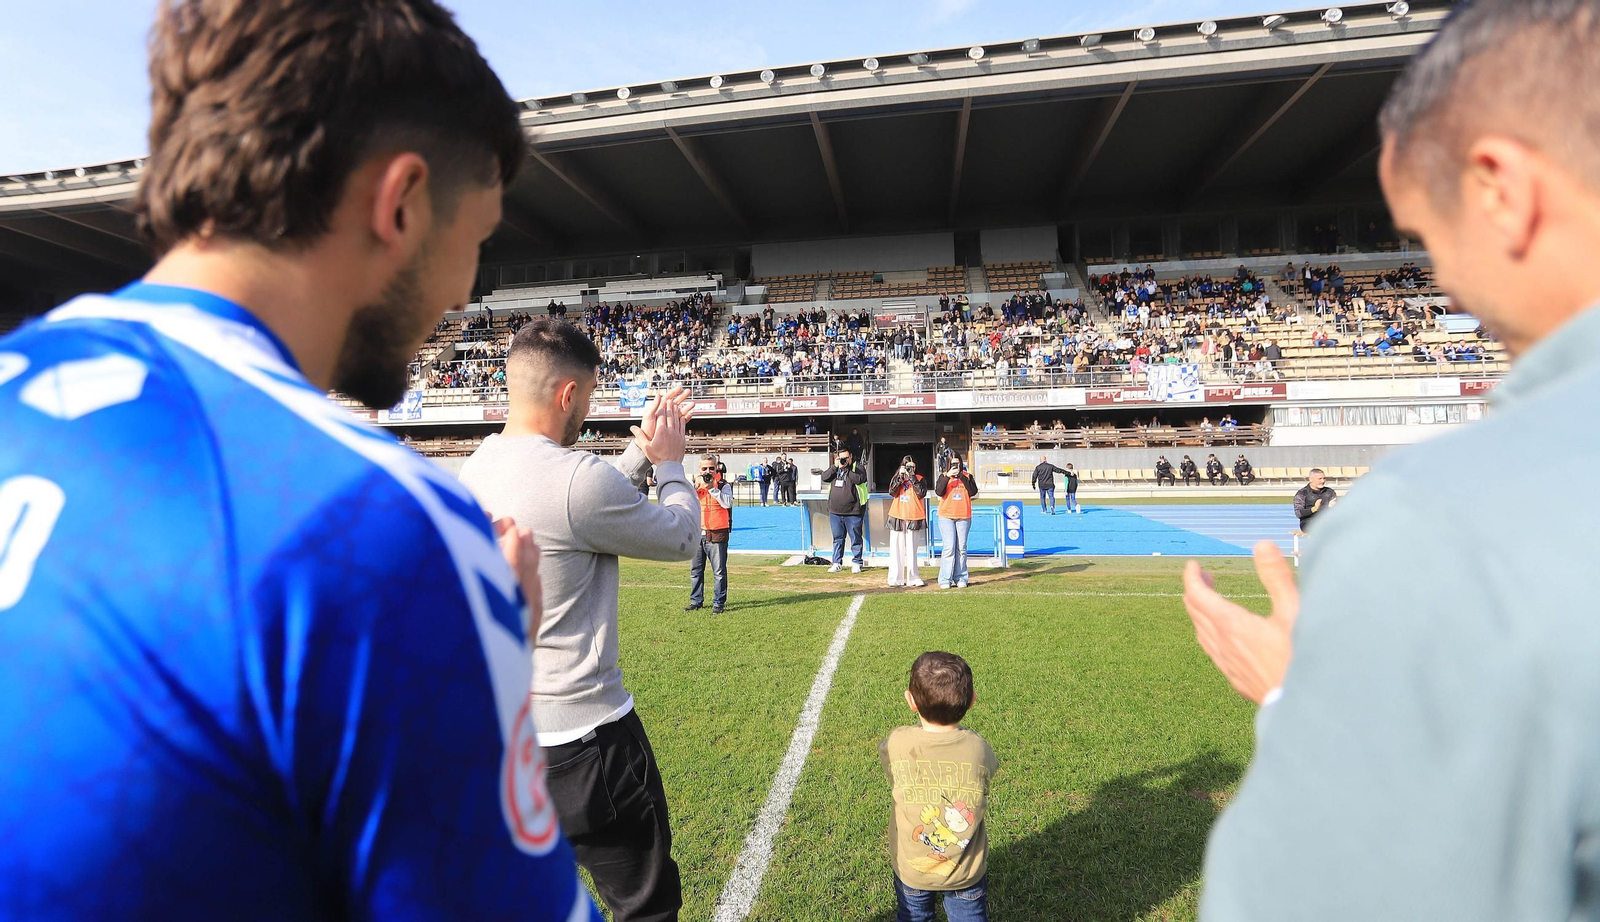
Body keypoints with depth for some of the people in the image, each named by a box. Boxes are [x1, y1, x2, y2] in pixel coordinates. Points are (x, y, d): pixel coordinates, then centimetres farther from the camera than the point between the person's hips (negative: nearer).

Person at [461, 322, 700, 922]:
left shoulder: (475, 470, 2)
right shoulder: (579, 477, -25)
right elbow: (682, 538, -11)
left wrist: (641, 452, 16)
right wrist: (670, 462, 4)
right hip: (581, 735, -8)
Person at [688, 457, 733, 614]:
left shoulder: (724, 485, -1)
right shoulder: (696, 485, 13)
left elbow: (728, 503, -18)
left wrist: (712, 488, -19)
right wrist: (698, 486, -11)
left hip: (717, 534, -5)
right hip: (698, 534, 5)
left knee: (719, 571, -1)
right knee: (695, 570, 12)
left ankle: (718, 603, 9)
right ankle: (696, 601, 24)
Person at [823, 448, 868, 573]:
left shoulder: (858, 468, 0)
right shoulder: (835, 469, 14)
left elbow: (859, 479, -19)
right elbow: (825, 478, 0)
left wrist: (846, 469, -15)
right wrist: (835, 466, -8)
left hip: (853, 512, -4)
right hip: (835, 511, 5)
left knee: (855, 539, 3)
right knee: (837, 538, 11)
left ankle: (857, 563, 12)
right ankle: (837, 563, 19)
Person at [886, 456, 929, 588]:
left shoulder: (919, 479, 7)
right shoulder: (896, 478, 12)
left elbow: (922, 494, -9)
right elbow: (892, 492, -5)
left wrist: (912, 477, -9)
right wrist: (900, 476, -10)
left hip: (914, 518, -1)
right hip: (898, 517, 1)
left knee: (912, 550, 1)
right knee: (896, 549, 0)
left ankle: (913, 578, 7)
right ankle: (896, 579, 4)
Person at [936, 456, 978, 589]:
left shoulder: (967, 476, 11)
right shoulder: (943, 476, 8)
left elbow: (973, 492, -4)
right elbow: (939, 491, -9)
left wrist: (962, 477, -11)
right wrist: (947, 476, -17)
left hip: (964, 517, 2)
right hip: (946, 516, -2)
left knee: (961, 548, 3)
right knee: (949, 547, -8)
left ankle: (960, 578, 9)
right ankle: (945, 580, -4)